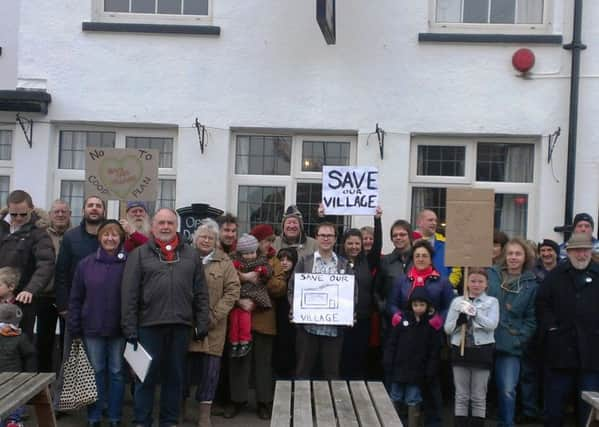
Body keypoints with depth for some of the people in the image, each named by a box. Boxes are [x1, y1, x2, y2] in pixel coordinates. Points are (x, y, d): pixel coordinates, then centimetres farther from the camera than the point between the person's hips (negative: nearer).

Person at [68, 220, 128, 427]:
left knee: (117, 372, 8)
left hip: (119, 329, -1)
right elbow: (75, 299, 3)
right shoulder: (86, 264, 1)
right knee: (96, 372, 9)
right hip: (92, 328, 1)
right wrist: (74, 330, 0)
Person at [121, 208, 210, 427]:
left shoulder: (191, 255, 10)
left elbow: (201, 293, 9)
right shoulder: (139, 254, 2)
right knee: (147, 376, 6)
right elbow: (129, 295, -2)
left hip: (181, 326, 2)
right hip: (149, 325, -2)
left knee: (175, 377, 11)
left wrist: (202, 324, 3)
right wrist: (130, 328, -7)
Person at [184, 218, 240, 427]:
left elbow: (232, 291, -1)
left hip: (213, 326, 0)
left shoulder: (224, 263, 4)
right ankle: (180, 407, 24)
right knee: (183, 366, 7)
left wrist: (214, 316, -10)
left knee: (210, 367, 1)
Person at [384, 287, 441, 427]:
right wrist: (388, 364, -4)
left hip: (417, 371, -1)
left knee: (413, 402, 7)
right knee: (395, 399, 14)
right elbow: (391, 344, -1)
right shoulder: (401, 319, -4)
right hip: (399, 368, 1)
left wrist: (430, 372, -3)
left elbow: (434, 351, -1)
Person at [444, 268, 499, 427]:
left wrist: (475, 313, -28)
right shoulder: (457, 301, 7)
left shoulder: (492, 301, 2)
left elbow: (492, 325, -14)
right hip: (460, 349, 2)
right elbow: (447, 328, 3)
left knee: (479, 397, 7)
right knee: (461, 396, 7)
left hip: (482, 350, -1)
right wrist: (460, 318, -16)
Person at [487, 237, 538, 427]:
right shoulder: (490, 274, 3)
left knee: (507, 390, -7)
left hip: (510, 346, 0)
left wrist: (519, 339, -7)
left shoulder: (531, 285, 5)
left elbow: (531, 318, 5)